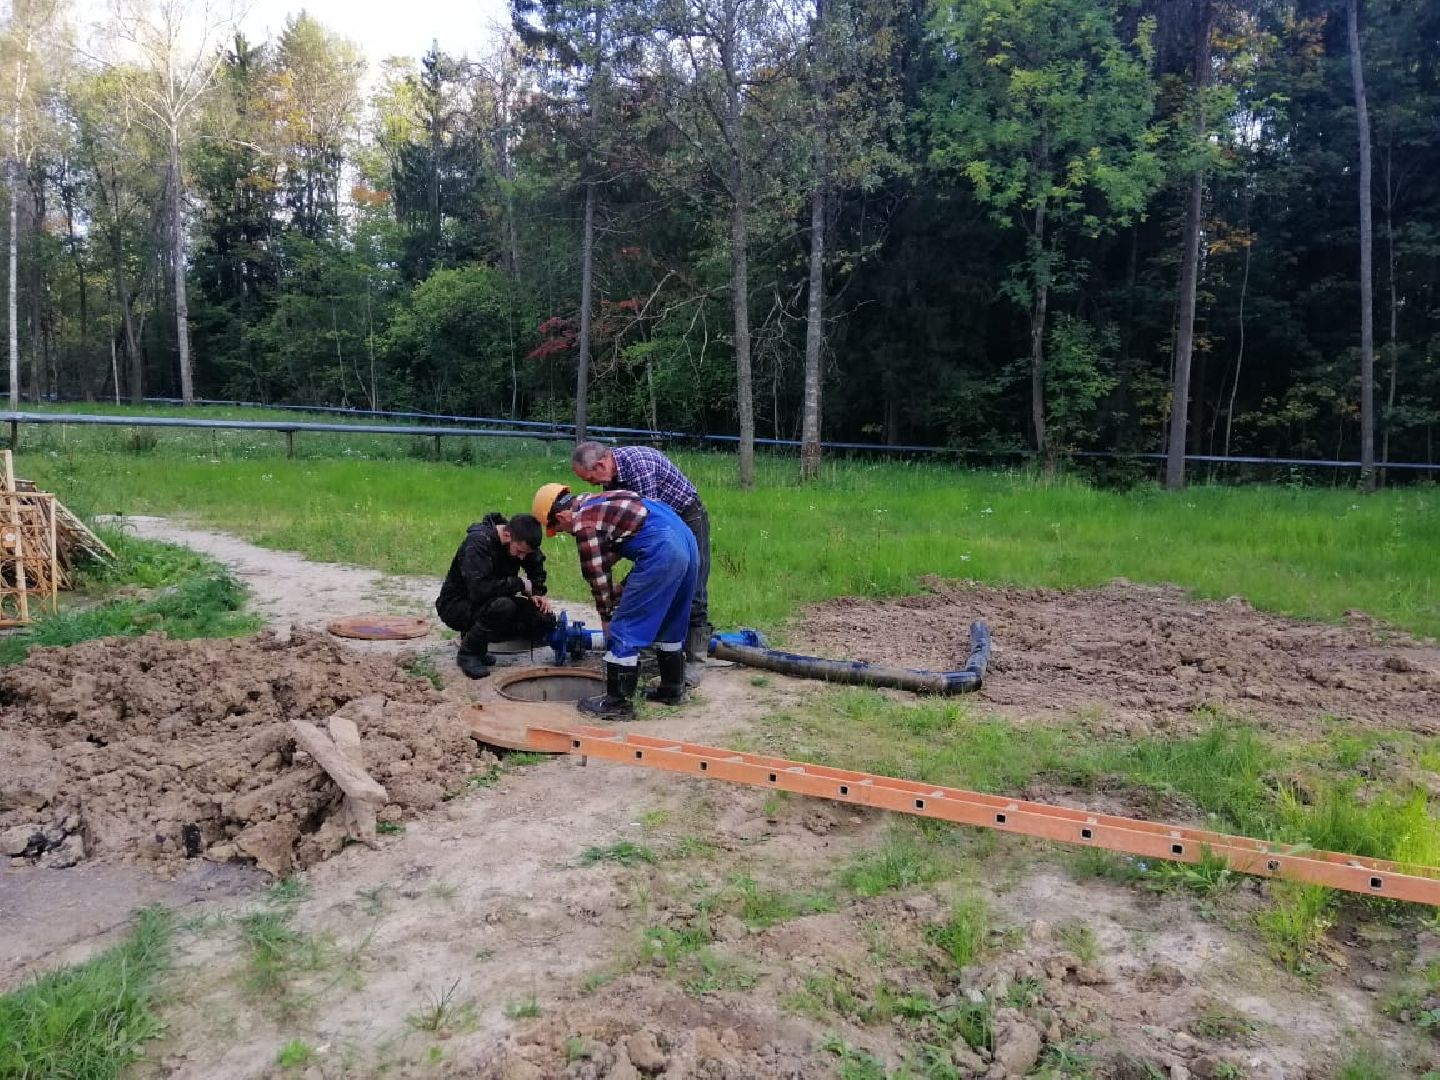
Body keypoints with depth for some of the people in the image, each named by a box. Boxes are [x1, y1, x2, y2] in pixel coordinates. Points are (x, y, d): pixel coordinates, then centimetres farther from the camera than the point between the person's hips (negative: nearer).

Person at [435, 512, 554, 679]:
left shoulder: (520, 541, -5)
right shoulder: (478, 542, -28)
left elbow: (536, 565, 17)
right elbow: (479, 589, -39)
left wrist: (537, 592, -1)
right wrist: (520, 584, -27)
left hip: (494, 602, 8)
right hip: (456, 605, -8)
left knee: (545, 620, -10)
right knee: (503, 607, -38)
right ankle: (468, 653, -13)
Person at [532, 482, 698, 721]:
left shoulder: (583, 522, -3)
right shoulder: (596, 501, 24)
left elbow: (597, 575, 0)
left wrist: (606, 617, 11)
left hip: (661, 553, -10)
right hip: (687, 540, 10)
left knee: (624, 630, 0)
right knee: (670, 623, 23)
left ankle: (617, 703, 5)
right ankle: (672, 690, 34)